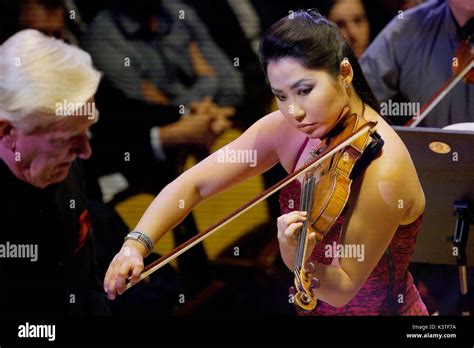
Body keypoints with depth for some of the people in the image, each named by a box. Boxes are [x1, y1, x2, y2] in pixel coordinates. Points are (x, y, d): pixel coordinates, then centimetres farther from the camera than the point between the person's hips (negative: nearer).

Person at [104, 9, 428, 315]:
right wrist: (137, 243, -20)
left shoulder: (383, 168, -27)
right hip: (314, 308, 6)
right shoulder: (288, 129, -8)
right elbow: (193, 184, -6)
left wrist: (296, 260, -38)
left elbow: (344, 288, -20)